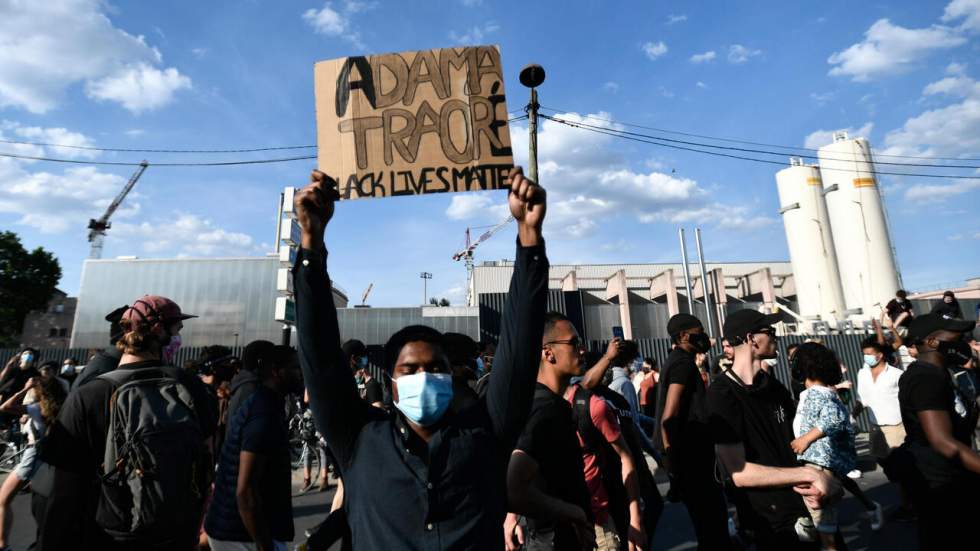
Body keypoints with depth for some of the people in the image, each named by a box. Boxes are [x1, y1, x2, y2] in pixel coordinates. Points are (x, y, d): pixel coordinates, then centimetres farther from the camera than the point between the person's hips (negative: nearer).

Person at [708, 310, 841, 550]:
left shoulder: (773, 386, 4)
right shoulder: (722, 395, -22)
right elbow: (739, 473, -26)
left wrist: (819, 478, -13)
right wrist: (810, 475, -23)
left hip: (804, 505, 7)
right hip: (772, 521, -7)